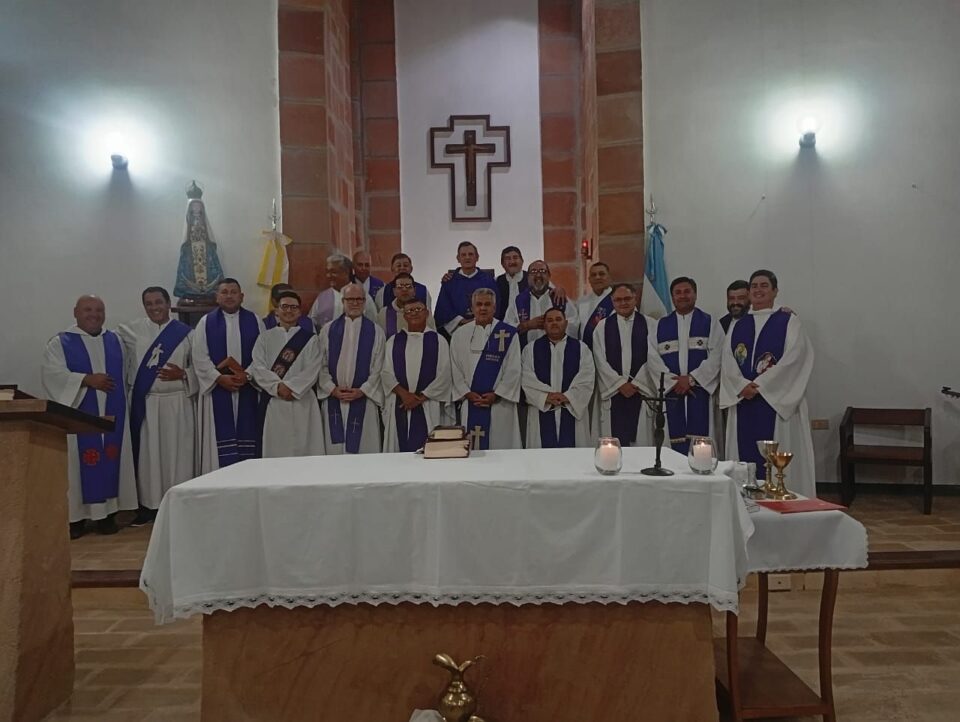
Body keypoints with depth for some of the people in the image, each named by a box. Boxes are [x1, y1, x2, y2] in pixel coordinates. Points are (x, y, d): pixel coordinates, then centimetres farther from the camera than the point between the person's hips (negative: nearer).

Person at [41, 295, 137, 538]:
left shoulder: (115, 341, 12)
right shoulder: (60, 343, 1)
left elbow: (124, 374, 14)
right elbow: (52, 374, -12)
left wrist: (121, 403, 8)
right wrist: (87, 379, -20)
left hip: (111, 414, 3)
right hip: (77, 416, -3)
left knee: (110, 462, 4)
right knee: (79, 463, -2)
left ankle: (107, 512, 11)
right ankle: (75, 515, 7)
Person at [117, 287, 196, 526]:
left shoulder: (185, 333, 4)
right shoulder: (132, 330, 6)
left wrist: (182, 374, -13)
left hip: (176, 403, -1)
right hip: (144, 403, 1)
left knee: (176, 453, 2)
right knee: (147, 453, 4)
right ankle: (148, 504, 14)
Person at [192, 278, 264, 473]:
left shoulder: (254, 321, 7)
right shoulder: (206, 323, 7)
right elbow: (199, 358, -1)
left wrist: (249, 375, -12)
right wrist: (219, 378, -12)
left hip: (248, 389, 1)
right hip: (217, 389, 0)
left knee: (247, 435, 2)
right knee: (221, 437, 0)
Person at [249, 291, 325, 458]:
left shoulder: (310, 338, 8)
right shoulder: (265, 338, 12)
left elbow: (312, 370, -2)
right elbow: (258, 367, 0)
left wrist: (291, 387, -14)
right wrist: (277, 386, -14)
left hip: (301, 402, -1)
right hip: (272, 402, 1)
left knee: (303, 448, -3)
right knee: (274, 449, 1)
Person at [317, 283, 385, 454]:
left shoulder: (375, 331, 4)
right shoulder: (328, 330, 7)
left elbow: (378, 367, 0)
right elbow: (322, 365, 5)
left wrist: (362, 390, -9)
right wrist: (332, 389, -7)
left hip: (363, 399, -1)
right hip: (333, 398, 1)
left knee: (364, 448, 0)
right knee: (335, 446, 5)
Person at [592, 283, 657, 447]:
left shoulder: (650, 325, 4)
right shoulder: (602, 326, 7)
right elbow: (601, 361, 1)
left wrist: (635, 384, -9)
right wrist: (620, 384, -7)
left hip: (641, 390, 0)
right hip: (613, 391, 1)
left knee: (642, 440, -1)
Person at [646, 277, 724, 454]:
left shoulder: (709, 322, 8)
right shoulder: (660, 325, 12)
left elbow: (716, 356, -4)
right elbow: (652, 358, 2)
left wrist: (691, 378, -12)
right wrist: (674, 381, -10)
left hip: (700, 390, -1)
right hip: (671, 392, 2)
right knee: (674, 441, 0)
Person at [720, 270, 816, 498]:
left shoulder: (789, 321, 2)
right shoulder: (737, 325, 14)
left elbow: (793, 359, -10)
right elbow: (727, 362, 4)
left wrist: (759, 385, -15)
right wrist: (742, 386, -13)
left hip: (777, 401, -4)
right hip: (743, 402, 4)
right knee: (745, 455, 5)